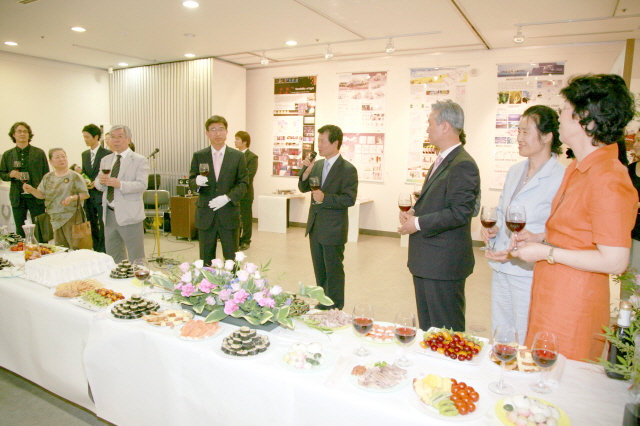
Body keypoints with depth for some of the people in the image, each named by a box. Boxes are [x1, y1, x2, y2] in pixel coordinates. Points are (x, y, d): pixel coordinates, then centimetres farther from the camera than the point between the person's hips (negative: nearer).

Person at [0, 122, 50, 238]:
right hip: (17, 198, 2)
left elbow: (46, 176, 2)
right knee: (20, 232, 9)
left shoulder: (39, 153, 3)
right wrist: (10, 175, -10)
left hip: (36, 198, -2)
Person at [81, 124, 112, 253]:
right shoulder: (85, 154, 14)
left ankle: (103, 252, 5)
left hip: (101, 195, -6)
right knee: (93, 227, 12)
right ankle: (96, 251, 21)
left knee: (103, 227, -2)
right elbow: (84, 173, 22)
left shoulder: (107, 154, -6)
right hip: (88, 196, 6)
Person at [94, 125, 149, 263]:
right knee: (112, 256, 16)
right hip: (109, 214, 6)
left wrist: (120, 184, -30)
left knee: (136, 258, 0)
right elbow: (98, 185, 13)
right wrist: (100, 181, -11)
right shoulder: (106, 160, 15)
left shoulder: (140, 160, -4)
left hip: (129, 215, -6)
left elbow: (142, 185, -16)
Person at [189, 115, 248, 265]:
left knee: (232, 260, 5)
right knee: (206, 260, 9)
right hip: (205, 215, 1)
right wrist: (197, 182, -19)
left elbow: (243, 183, 0)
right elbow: (191, 181, 6)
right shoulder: (198, 156, 5)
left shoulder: (238, 156, 2)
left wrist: (227, 197, -16)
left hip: (229, 215, -1)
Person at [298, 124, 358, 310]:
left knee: (334, 272, 6)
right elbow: (303, 188, 9)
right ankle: (321, 306, 33)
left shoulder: (348, 169, -13)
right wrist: (306, 171, -8)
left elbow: (349, 199, -17)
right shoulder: (317, 165, 8)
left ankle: (335, 309, 21)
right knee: (319, 271, 18)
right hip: (315, 228, 7)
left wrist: (325, 198, -25)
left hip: (333, 230, -7)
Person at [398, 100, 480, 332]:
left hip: (444, 262, -10)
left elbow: (460, 213, -23)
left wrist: (418, 223, -18)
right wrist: (414, 212, 4)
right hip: (426, 260, 10)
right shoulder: (442, 160, 15)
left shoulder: (463, 165, -17)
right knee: (427, 328, 21)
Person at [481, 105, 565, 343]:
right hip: (501, 268, 7)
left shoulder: (560, 178, -15)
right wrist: (493, 228, 2)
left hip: (529, 272, -7)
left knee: (523, 343, 8)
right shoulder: (515, 171, 11)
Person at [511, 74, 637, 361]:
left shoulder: (609, 179, -20)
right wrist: (539, 238, 10)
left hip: (573, 306, -9)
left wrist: (547, 252, -18)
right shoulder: (576, 170, 11)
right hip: (550, 295, 9)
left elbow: (614, 261, -22)